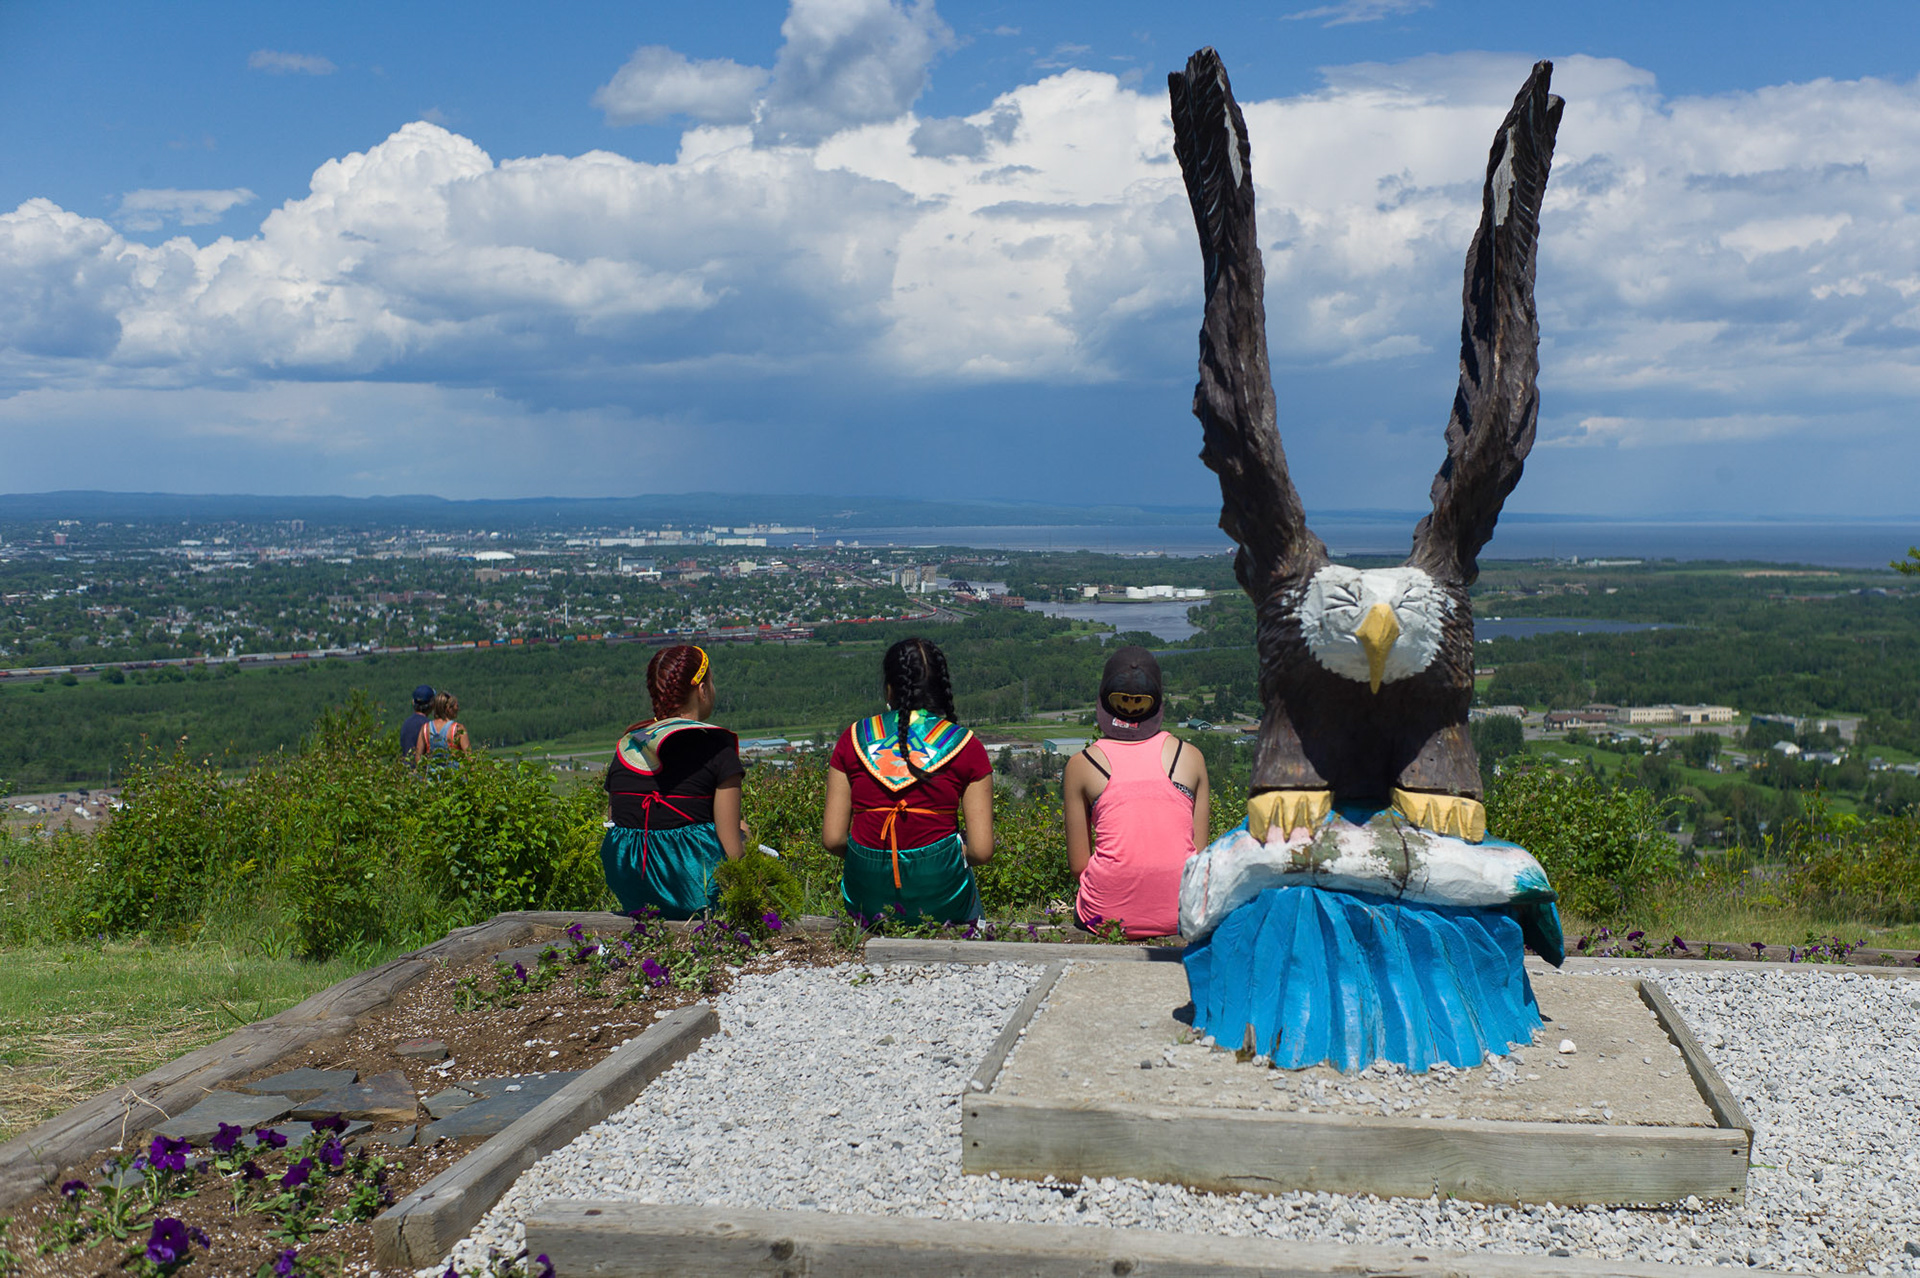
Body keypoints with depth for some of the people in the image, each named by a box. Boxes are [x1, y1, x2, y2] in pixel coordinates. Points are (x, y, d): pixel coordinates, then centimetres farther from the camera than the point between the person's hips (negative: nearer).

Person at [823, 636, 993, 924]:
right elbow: (982, 850, -7)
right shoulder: (966, 747, -3)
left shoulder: (854, 739, 0)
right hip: (939, 899, -2)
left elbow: (832, 839, -2)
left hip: (867, 901, 2)